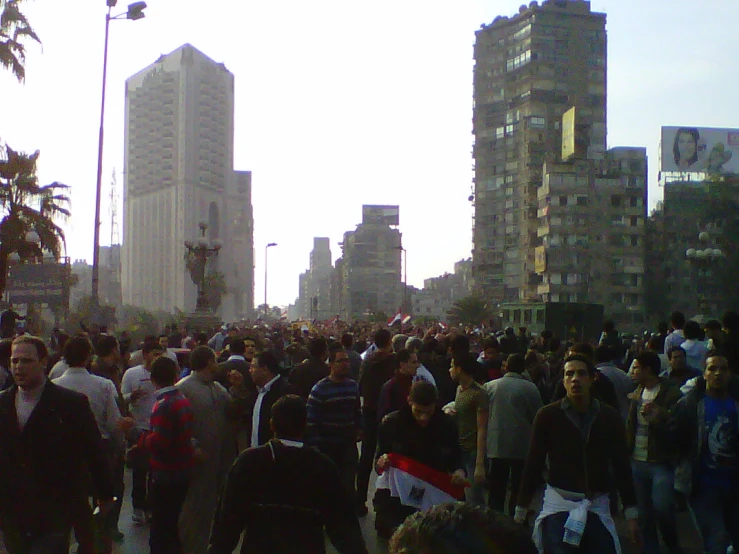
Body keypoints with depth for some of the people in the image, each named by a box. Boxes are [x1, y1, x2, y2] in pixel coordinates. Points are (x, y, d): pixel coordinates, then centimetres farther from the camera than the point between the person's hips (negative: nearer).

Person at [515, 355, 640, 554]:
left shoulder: (610, 416, 1)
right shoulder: (548, 415, -4)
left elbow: (622, 466, 4)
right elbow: (533, 465, -1)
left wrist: (631, 513, 2)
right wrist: (521, 512, 0)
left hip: (597, 506, 2)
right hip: (558, 504, -2)